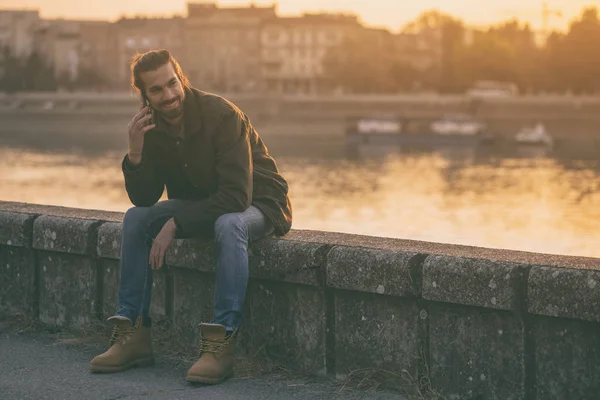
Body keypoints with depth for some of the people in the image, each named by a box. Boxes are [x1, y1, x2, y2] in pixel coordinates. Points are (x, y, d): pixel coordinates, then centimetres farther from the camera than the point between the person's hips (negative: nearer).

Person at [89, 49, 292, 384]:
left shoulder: (222, 115, -26)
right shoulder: (151, 127, -6)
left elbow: (237, 196, -30)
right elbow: (144, 199, -6)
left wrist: (175, 223, -29)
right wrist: (135, 152, -24)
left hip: (258, 204, -7)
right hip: (204, 204, 7)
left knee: (229, 225, -39)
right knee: (136, 218, -9)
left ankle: (221, 345, -40)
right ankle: (134, 335, -9)